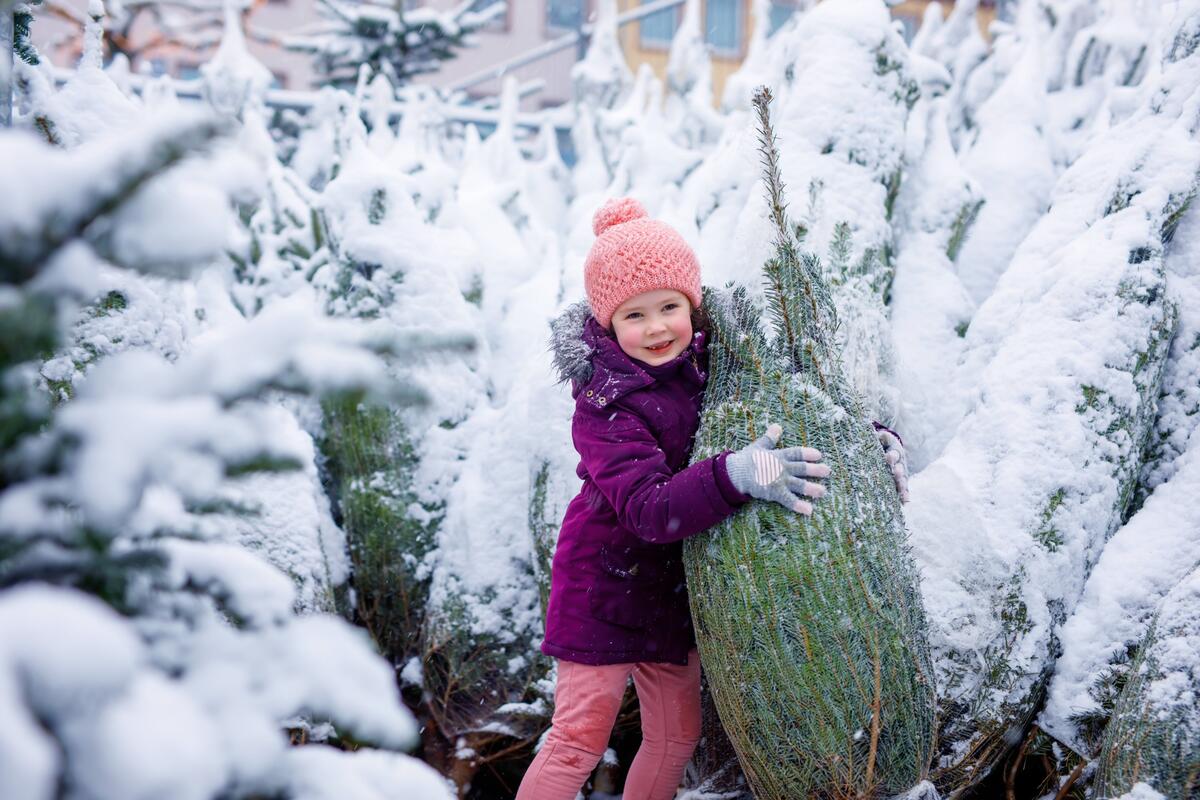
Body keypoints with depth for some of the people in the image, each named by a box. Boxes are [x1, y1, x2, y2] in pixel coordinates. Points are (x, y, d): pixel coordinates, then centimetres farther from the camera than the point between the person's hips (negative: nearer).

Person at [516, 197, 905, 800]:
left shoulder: (714, 365, -6)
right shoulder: (604, 410, -24)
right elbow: (649, 507, -36)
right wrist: (734, 474, -50)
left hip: (675, 590, 6)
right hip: (605, 587, -6)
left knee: (676, 736, 14)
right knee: (580, 738, -6)